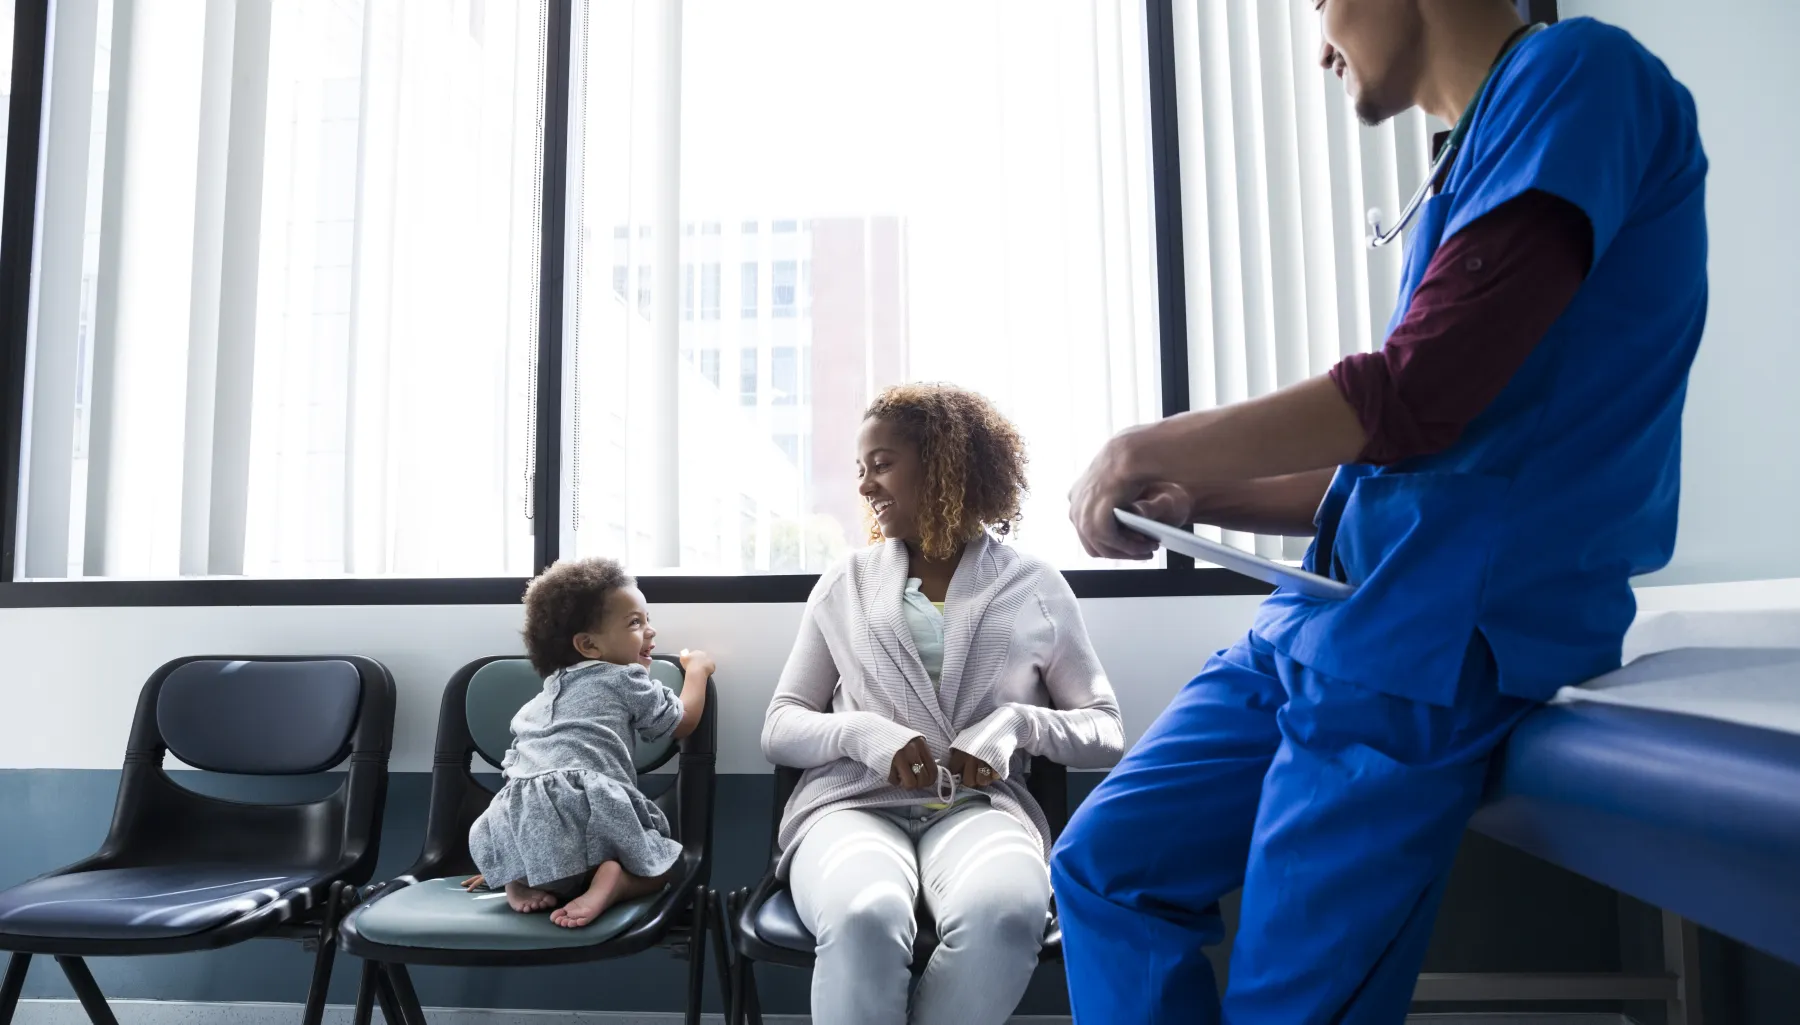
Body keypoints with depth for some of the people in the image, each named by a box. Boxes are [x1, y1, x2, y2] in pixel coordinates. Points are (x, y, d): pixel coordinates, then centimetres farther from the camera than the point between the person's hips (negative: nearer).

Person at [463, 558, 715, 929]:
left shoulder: (544, 698, 31)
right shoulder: (628, 680, 12)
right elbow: (683, 721, 21)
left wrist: (501, 862, 41)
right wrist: (697, 668, 38)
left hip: (523, 822, 6)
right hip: (590, 810, -5)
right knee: (661, 863, 16)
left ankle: (522, 879, 6)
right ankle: (613, 880, -14)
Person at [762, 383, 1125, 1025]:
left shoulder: (1036, 587, 10)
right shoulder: (843, 586, 13)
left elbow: (1107, 732, 10)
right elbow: (778, 729, 12)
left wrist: (1018, 723, -11)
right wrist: (863, 733, -10)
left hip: (979, 806, 0)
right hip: (854, 803, 1)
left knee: (1003, 914, -37)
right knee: (864, 919, -36)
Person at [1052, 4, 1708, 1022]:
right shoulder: (1482, 153, 21)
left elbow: (1422, 396, -18)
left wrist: (1159, 447, -7)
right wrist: (1206, 497, 14)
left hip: (1447, 625, -9)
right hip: (1330, 612, 9)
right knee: (1105, 864, 8)